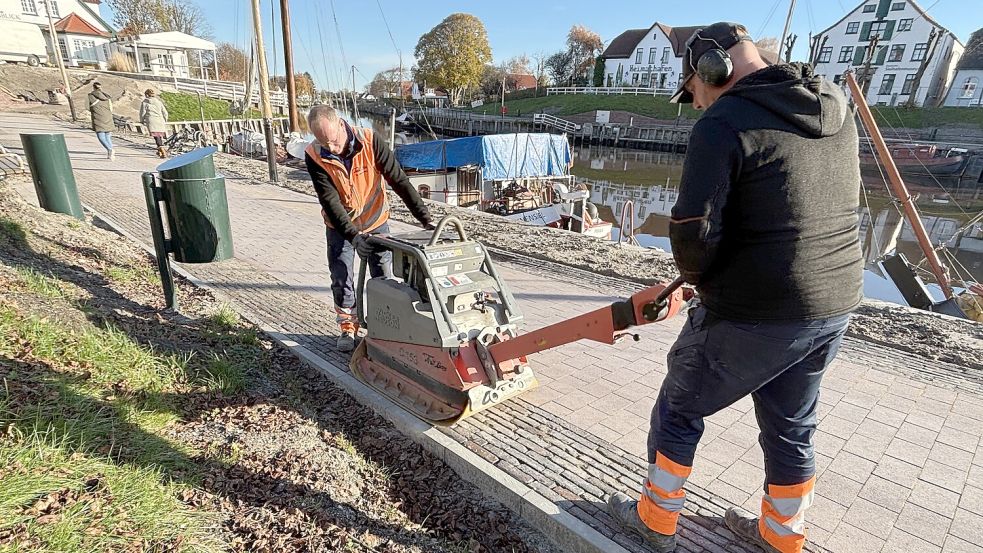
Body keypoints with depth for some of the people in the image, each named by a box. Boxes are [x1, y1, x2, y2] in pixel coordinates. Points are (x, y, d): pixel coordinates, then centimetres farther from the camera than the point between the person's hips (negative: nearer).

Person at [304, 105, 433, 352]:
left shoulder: (370, 141, -23)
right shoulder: (314, 156, -21)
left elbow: (399, 180, -23)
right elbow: (329, 201, -25)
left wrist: (424, 218, -28)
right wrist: (353, 235, -37)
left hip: (375, 221, 0)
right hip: (339, 226, 1)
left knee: (383, 278, 3)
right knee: (341, 280, 3)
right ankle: (348, 328, 21)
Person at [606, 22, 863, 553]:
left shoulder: (723, 124, -17)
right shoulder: (837, 110, 9)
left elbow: (693, 232, -23)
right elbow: (837, 208, 15)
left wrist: (701, 279, -1)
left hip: (755, 315, -7)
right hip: (834, 307, 8)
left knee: (679, 409, 13)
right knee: (791, 427, 23)